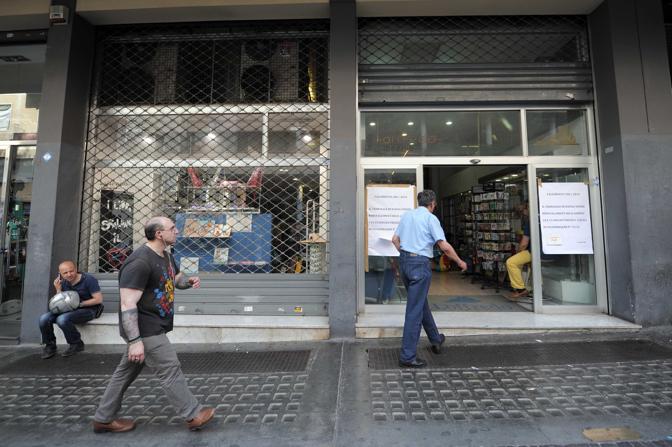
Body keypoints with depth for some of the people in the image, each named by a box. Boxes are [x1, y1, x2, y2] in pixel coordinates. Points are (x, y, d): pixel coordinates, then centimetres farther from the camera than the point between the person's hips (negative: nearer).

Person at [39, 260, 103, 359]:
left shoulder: (88, 280, -15)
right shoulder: (63, 282, 5)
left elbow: (98, 299, -16)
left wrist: (79, 303, -15)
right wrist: (58, 289, -7)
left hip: (88, 309, -7)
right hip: (69, 310, 7)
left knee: (62, 319, -29)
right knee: (44, 319, -12)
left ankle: (77, 344, -6)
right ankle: (50, 346, 11)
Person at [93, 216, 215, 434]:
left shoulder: (166, 255, 7)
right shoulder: (140, 262, -24)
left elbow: (176, 278, 23)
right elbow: (128, 305, -25)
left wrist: (189, 281, -1)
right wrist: (135, 340, -27)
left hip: (153, 326, 10)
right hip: (145, 329, -10)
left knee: (127, 370, 20)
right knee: (170, 370, 0)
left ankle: (103, 419, 37)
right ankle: (193, 415, 13)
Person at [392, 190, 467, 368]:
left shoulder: (407, 215, 11)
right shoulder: (430, 218, -9)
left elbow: (395, 239, 15)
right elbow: (445, 246, -14)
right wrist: (460, 262, 0)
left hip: (404, 261, 8)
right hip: (420, 264, -7)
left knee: (421, 302, 22)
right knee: (415, 310, -2)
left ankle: (435, 339, 41)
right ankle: (407, 356, 5)